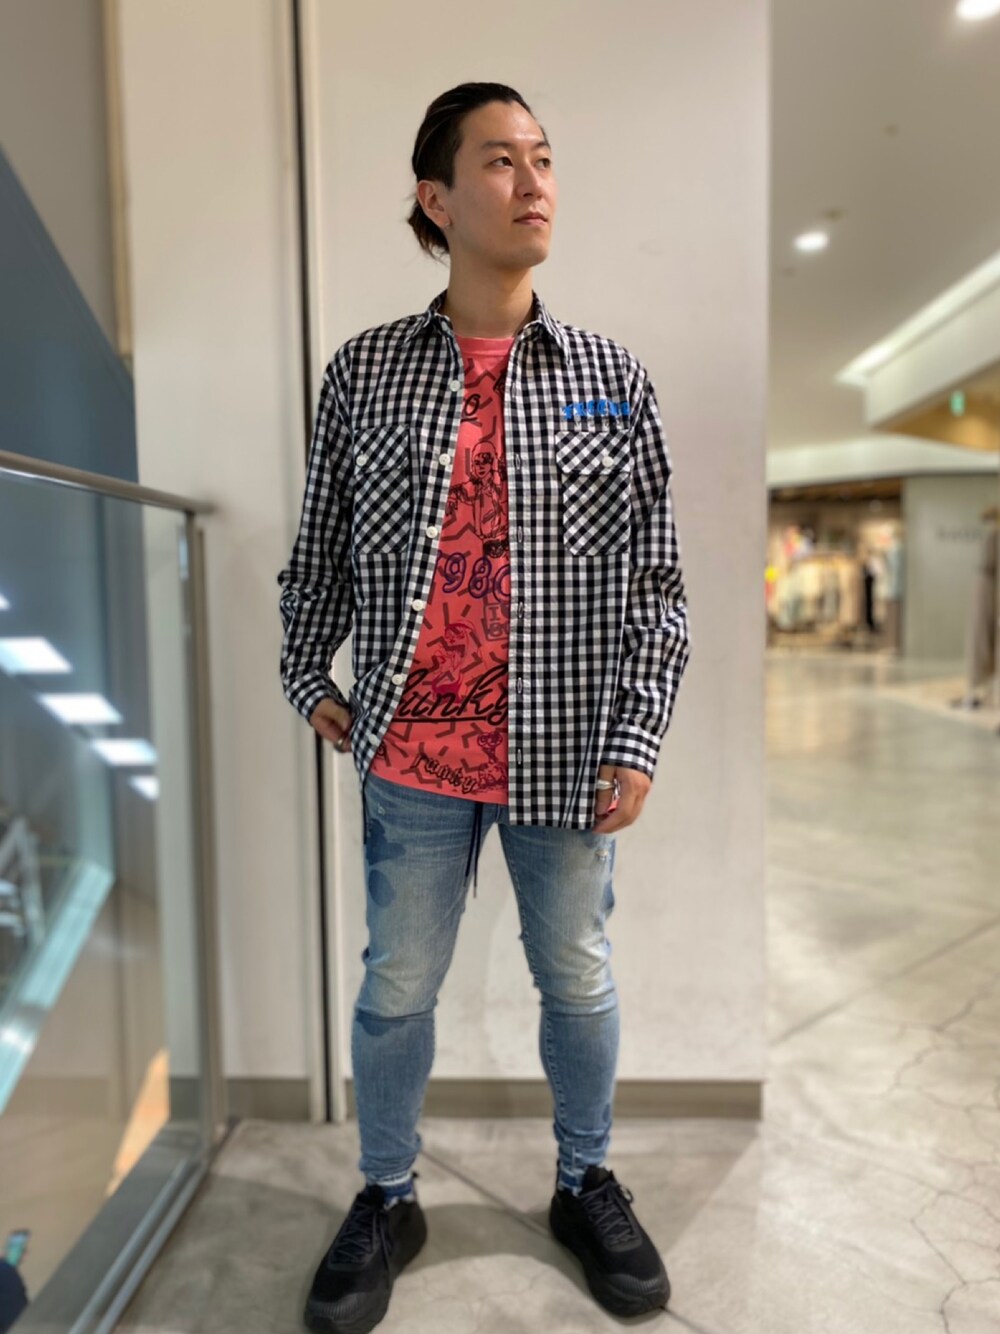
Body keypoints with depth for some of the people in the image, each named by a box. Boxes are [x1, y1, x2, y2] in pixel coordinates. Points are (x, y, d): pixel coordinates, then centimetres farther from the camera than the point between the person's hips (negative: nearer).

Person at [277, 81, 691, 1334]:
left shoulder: (612, 375, 2)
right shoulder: (362, 371, 2)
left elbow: (656, 576, 0)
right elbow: (319, 548, 11)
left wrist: (637, 741, -5)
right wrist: (311, 676, 10)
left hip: (565, 750, 1)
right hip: (413, 749, 0)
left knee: (578, 978, 16)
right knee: (396, 986, 13)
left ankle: (585, 1184, 42)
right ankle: (385, 1200, 38)